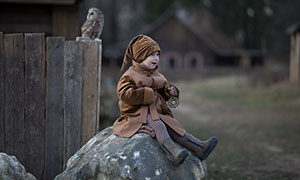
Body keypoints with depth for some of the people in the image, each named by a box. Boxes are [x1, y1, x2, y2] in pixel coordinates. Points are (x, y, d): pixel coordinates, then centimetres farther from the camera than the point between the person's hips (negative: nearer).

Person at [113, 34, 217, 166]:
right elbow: (125, 95, -21)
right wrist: (148, 94, -19)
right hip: (138, 115, -7)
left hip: (156, 113, 7)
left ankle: (199, 148, -25)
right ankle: (173, 152, -54)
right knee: (158, 125, -33)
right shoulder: (130, 76, -6)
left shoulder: (156, 75, 19)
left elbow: (161, 94, 31)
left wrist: (170, 92, 6)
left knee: (173, 126, -12)